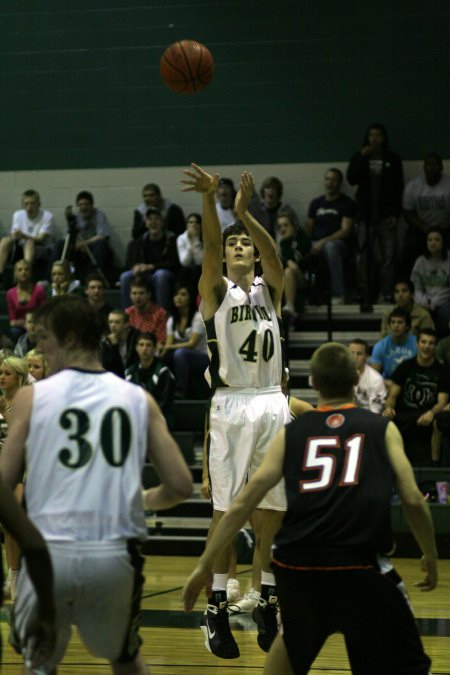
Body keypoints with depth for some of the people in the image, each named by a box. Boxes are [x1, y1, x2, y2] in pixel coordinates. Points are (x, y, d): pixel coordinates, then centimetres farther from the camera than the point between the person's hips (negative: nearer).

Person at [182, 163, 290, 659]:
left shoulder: (270, 288, 10)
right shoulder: (215, 289, 4)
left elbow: (274, 254, -12)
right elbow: (210, 248, -16)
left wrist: (245, 213, -30)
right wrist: (209, 200, -35)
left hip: (272, 403, 3)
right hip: (230, 406, -3)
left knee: (274, 507, 6)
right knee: (226, 508, -2)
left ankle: (267, 601, 17)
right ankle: (216, 608, 2)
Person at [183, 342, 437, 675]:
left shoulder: (291, 433, 14)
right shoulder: (383, 428, 10)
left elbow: (242, 503, 10)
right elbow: (413, 500, 2)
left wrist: (205, 565, 14)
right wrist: (431, 557, 17)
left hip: (294, 564, 4)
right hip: (354, 568, -3)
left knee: (295, 641, 34)